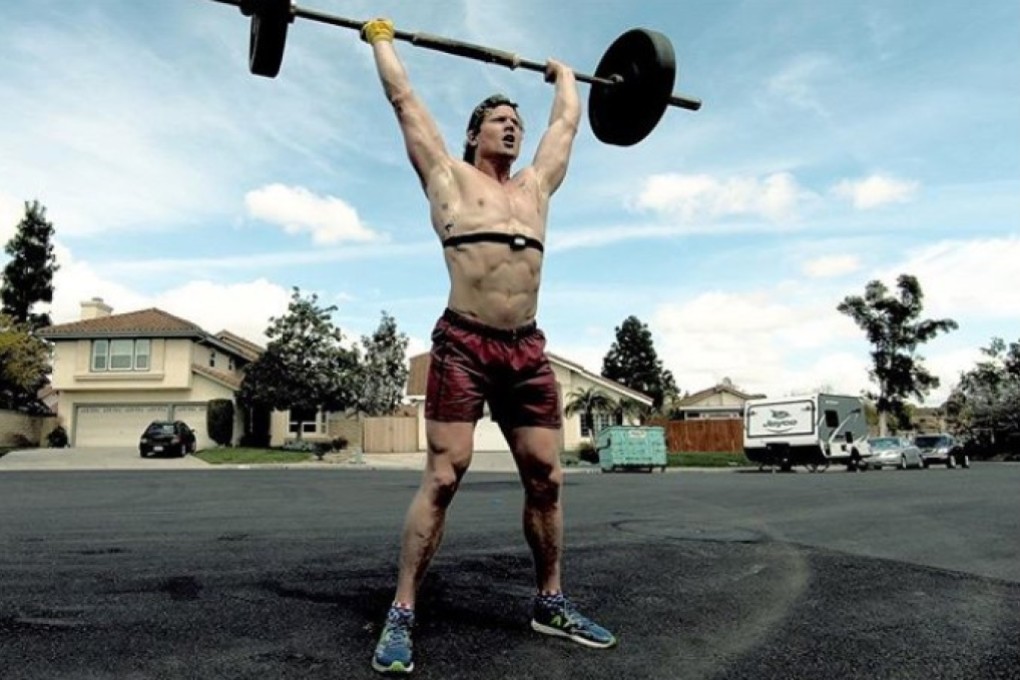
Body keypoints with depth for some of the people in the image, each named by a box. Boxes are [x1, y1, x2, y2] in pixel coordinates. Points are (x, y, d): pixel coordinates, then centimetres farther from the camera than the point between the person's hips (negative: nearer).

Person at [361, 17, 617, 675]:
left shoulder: (536, 184, 20)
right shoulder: (449, 177, 9)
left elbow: (568, 120, 35)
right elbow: (405, 100, 16)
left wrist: (563, 74, 50)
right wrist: (382, 39, 28)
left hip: (528, 350, 5)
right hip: (463, 346, -5)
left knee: (546, 479, 5)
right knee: (443, 478, -8)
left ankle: (551, 601, 21)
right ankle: (401, 614, 2)